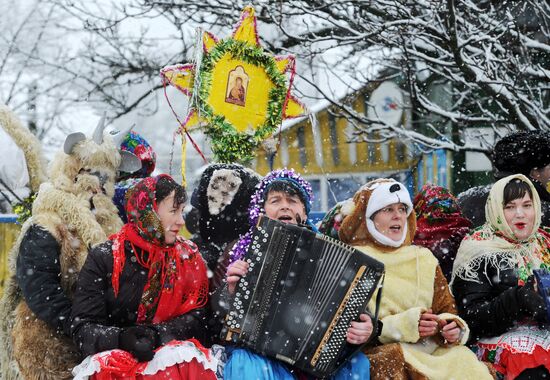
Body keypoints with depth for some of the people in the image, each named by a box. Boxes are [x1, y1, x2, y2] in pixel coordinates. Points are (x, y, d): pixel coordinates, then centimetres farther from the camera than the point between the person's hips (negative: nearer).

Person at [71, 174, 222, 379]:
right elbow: (83, 328, -6)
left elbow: (195, 318, -1)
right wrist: (121, 338, -26)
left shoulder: (188, 258, 7)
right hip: (115, 360, -2)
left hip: (174, 356, 2)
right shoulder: (103, 259, -1)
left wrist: (157, 334, -20)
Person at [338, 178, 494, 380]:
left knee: (465, 362, -26)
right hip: (381, 352, -3)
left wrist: (454, 328, -7)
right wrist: (404, 325, -16)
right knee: (395, 362, -36)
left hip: (431, 349, 4)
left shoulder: (424, 259, 20)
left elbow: (446, 310, 17)